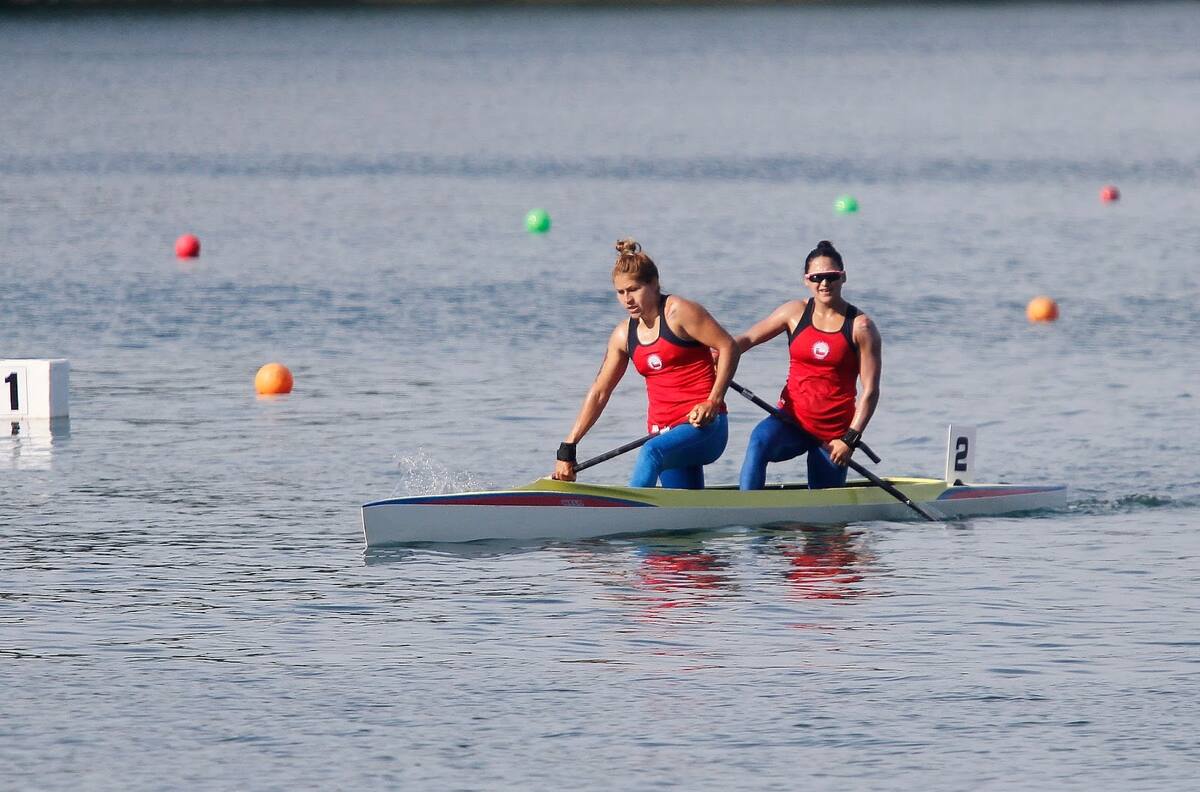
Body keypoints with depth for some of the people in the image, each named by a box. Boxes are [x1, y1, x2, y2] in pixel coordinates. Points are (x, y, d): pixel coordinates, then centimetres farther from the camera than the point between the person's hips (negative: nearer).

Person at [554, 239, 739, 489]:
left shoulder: (679, 312, -6)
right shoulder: (624, 335, 12)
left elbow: (728, 347, -8)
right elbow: (599, 393, 15)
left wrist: (713, 402, -17)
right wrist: (567, 449, 11)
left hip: (704, 425, -7)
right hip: (665, 432, 7)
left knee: (653, 452, -35)